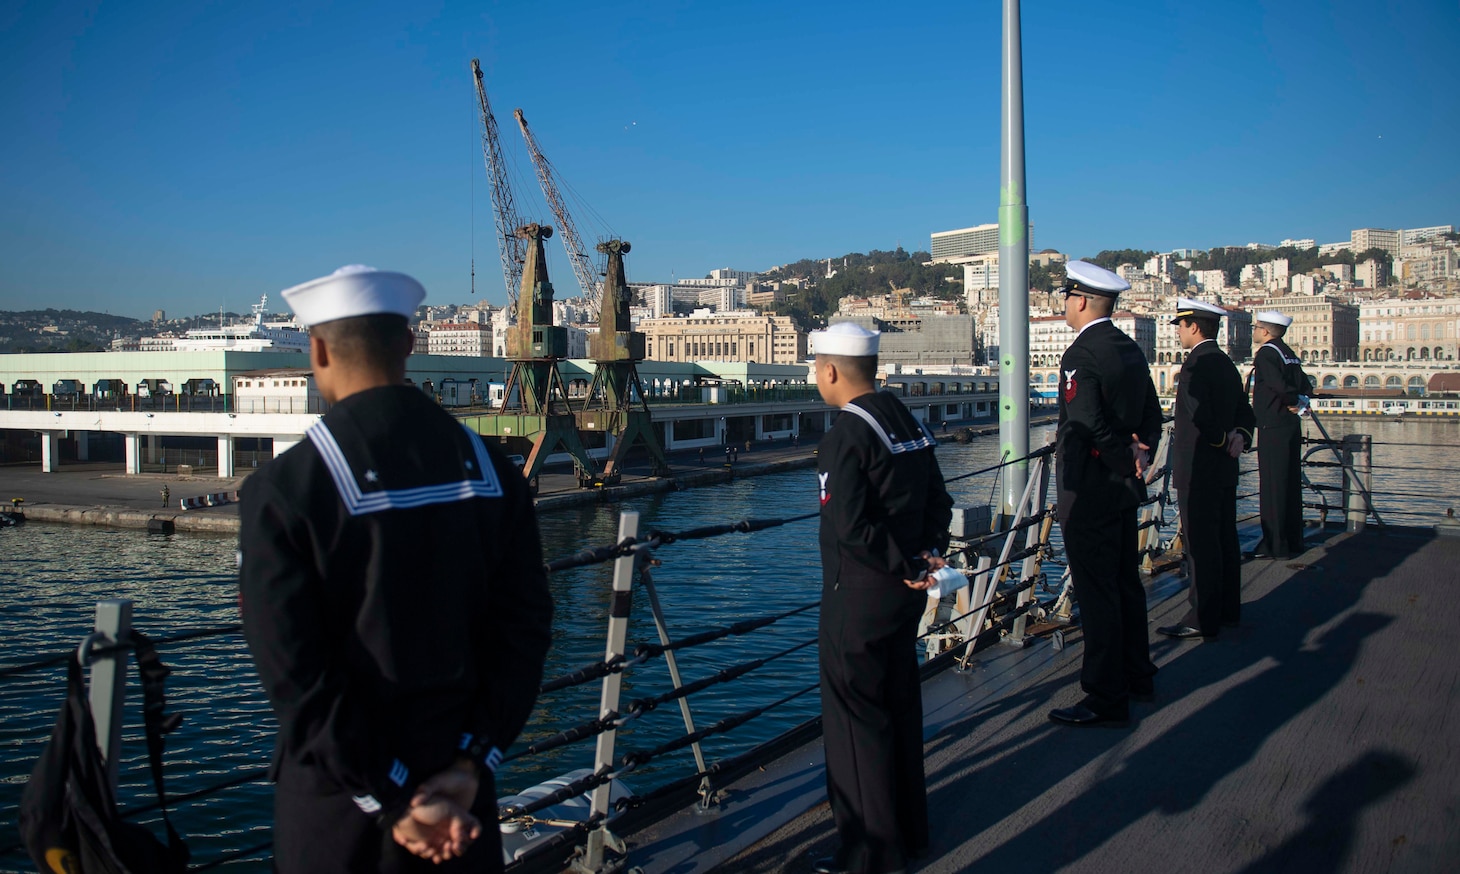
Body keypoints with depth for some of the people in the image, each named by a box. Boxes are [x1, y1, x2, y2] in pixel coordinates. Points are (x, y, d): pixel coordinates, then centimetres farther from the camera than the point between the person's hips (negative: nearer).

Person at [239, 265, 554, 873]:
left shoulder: (281, 491, -15)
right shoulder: (490, 470, -3)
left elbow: (296, 674, -17)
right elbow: (525, 627, -5)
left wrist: (392, 802, -12)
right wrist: (469, 765, -7)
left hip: (339, 807, -3)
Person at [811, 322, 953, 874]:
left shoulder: (845, 436, -18)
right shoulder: (910, 424, 8)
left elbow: (851, 526, -25)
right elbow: (938, 502, 12)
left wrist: (909, 566, -15)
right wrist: (928, 553, 0)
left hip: (857, 599, -9)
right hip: (904, 597, 9)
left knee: (855, 718, 3)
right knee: (900, 706, 19)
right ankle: (908, 829, 33)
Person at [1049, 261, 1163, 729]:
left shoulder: (1082, 354, -18)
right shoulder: (1130, 350, 10)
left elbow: (1088, 426, -24)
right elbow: (1152, 417, 13)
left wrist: (1127, 461, -12)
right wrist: (1139, 454, 2)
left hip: (1089, 492, -9)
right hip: (1125, 492, 9)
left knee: (1096, 594, -3)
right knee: (1125, 584, 20)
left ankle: (1106, 699, 4)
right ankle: (1137, 675, 33)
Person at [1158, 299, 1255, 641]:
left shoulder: (1195, 365, -17)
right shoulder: (1227, 364, 13)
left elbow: (1201, 416, -26)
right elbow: (1244, 411, 15)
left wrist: (1224, 439, -10)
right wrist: (1240, 436, -3)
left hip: (1198, 470, -10)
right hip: (1225, 470, 10)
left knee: (1200, 545, -5)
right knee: (1224, 539, 15)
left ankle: (1203, 620, -2)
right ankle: (1228, 609, 24)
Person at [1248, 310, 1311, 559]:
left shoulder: (1266, 353, -12)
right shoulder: (1289, 354, 15)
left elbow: (1279, 386, -23)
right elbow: (1305, 386, 13)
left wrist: (1296, 402, -6)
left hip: (1272, 427, -9)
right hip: (1291, 426, 9)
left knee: (1272, 485, -5)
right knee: (1290, 484, 14)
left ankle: (1275, 545, -2)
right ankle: (1293, 540, 21)